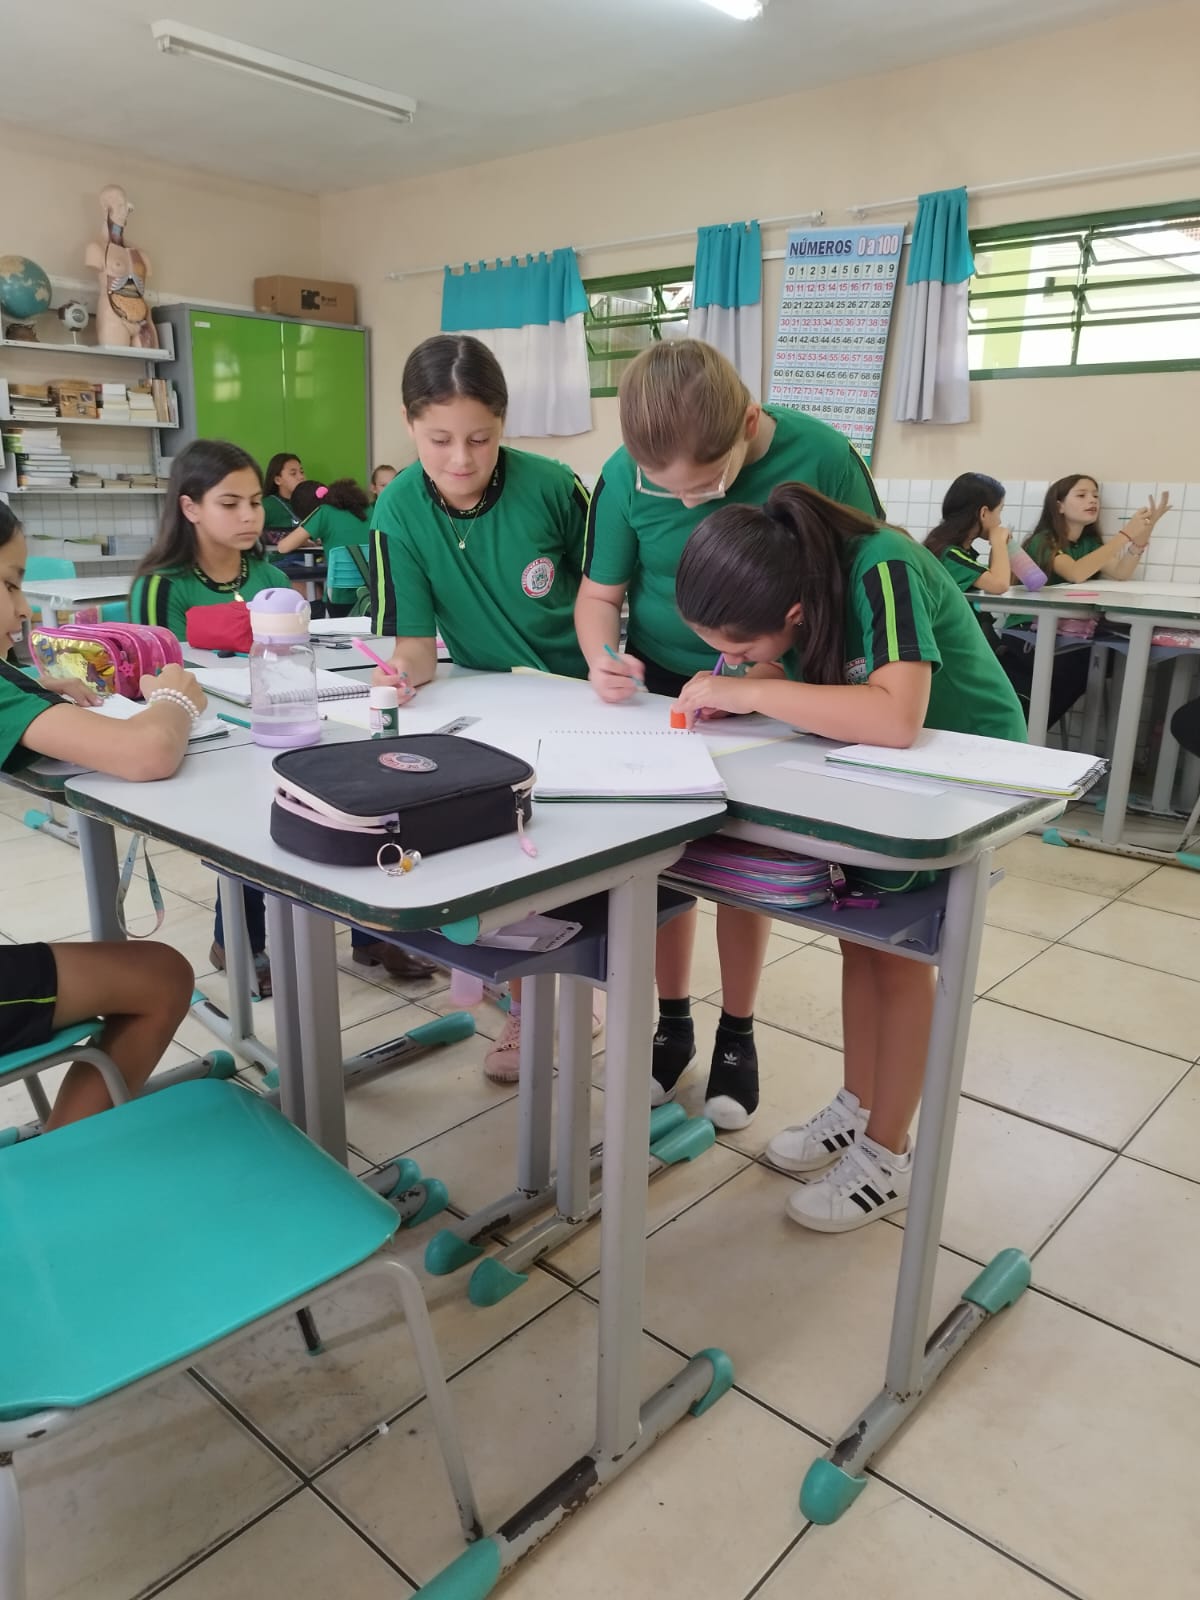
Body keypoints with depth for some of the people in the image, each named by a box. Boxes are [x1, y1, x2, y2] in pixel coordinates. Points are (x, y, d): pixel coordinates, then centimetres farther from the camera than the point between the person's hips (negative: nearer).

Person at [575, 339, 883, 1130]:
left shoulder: (821, 458, -23)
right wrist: (603, 658, -28)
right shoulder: (626, 475, -18)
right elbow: (600, 594, -5)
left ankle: (737, 1034, 26)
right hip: (662, 687, 2)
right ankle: (673, 1021, 27)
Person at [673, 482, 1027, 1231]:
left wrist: (749, 688, -43)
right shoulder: (790, 580, -16)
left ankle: (887, 1158, 16)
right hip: (878, 765, 7)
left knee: (897, 952, -1)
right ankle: (859, 1108, 29)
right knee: (858, 936, 11)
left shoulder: (882, 571, -36)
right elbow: (804, 683, -3)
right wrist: (731, 690, -23)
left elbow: (897, 716, -49)